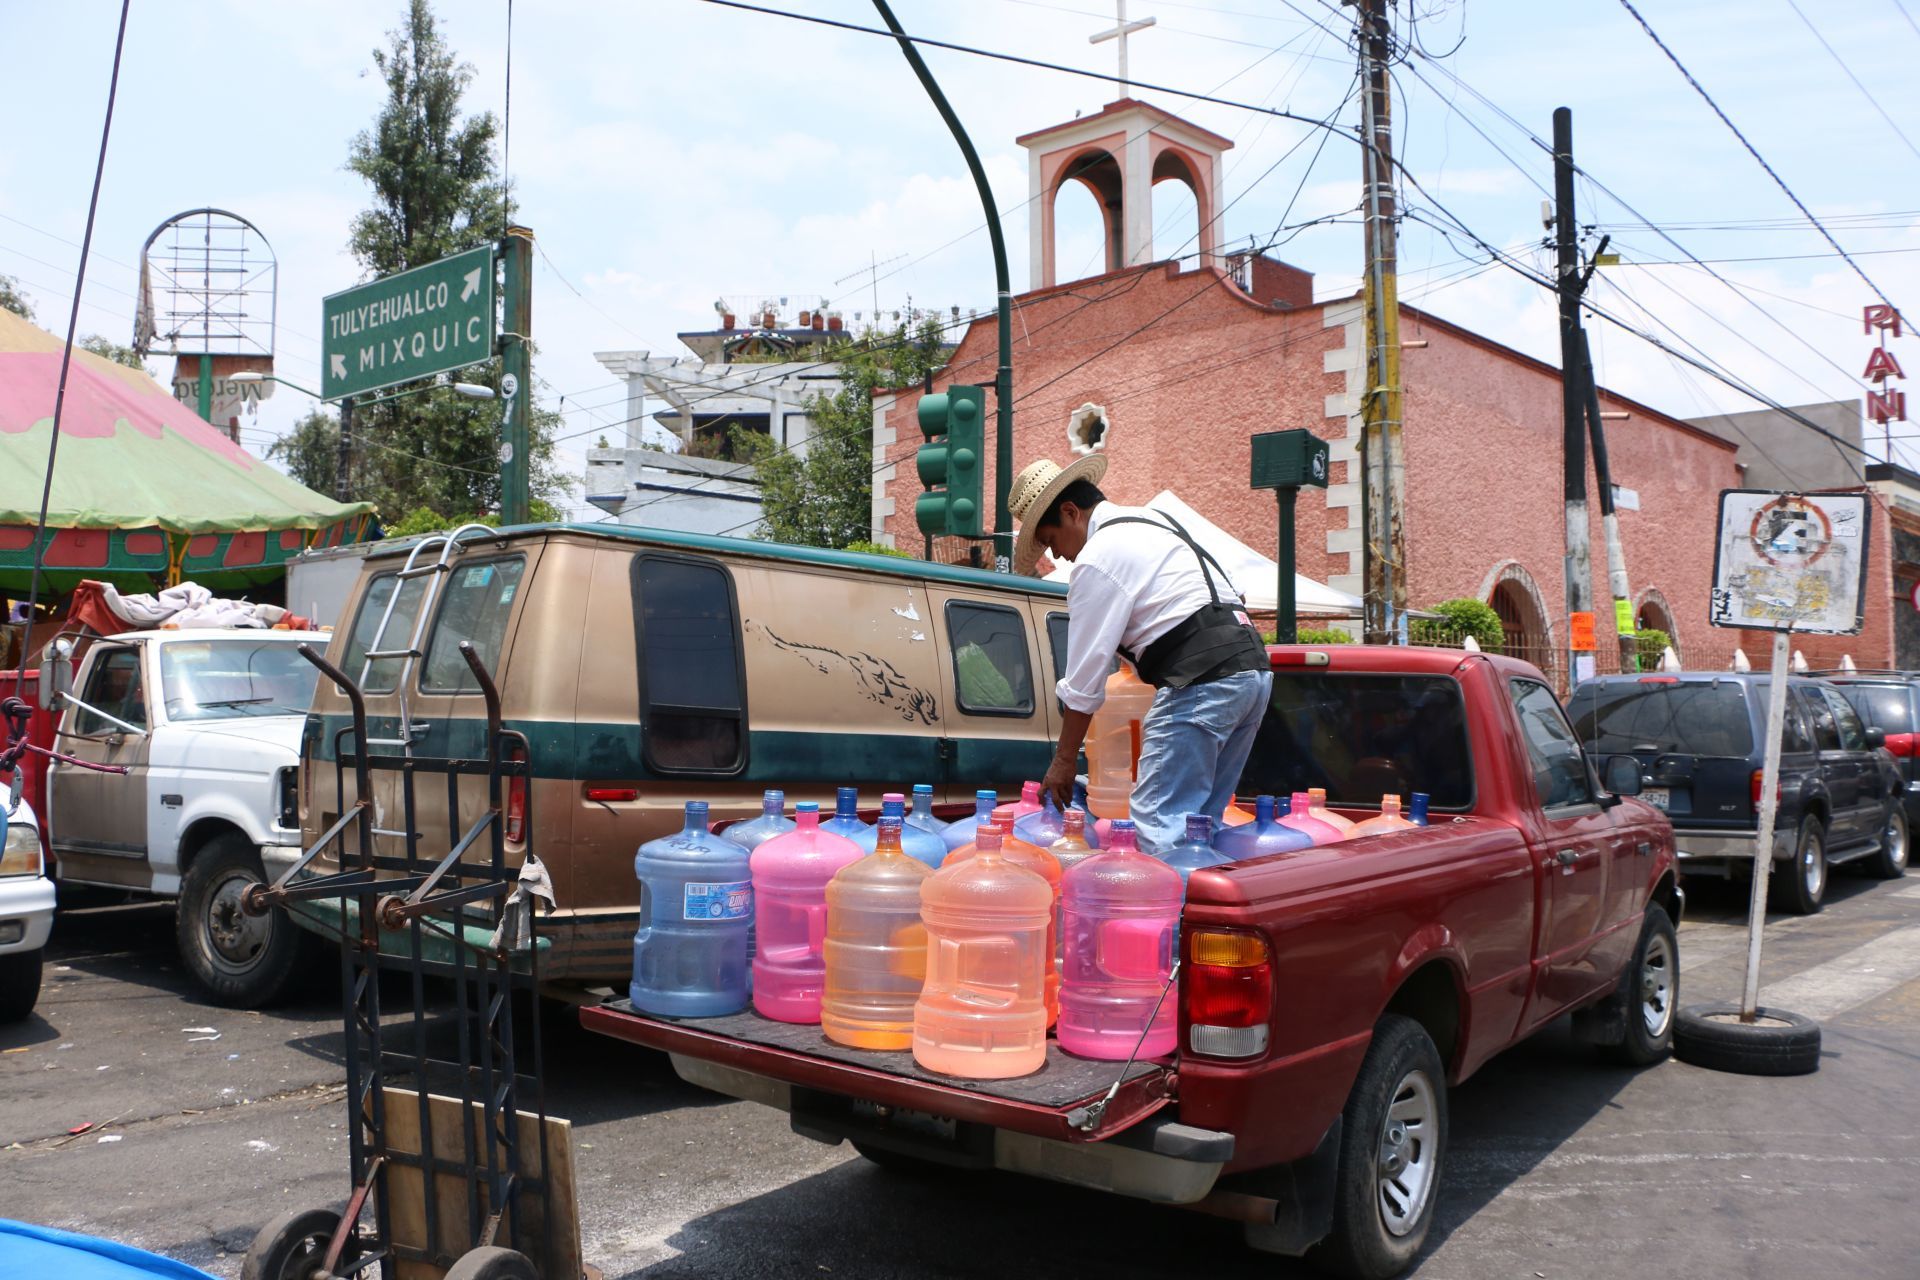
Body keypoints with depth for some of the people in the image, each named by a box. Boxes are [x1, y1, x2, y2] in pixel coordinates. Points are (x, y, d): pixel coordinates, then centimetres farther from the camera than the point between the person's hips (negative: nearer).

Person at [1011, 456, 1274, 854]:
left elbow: (1085, 674, -6)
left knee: (1158, 823, -9)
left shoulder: (1098, 557, -6)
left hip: (1201, 680, -10)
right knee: (1199, 820, 13)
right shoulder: (1151, 522, 23)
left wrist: (1064, 759, 2)